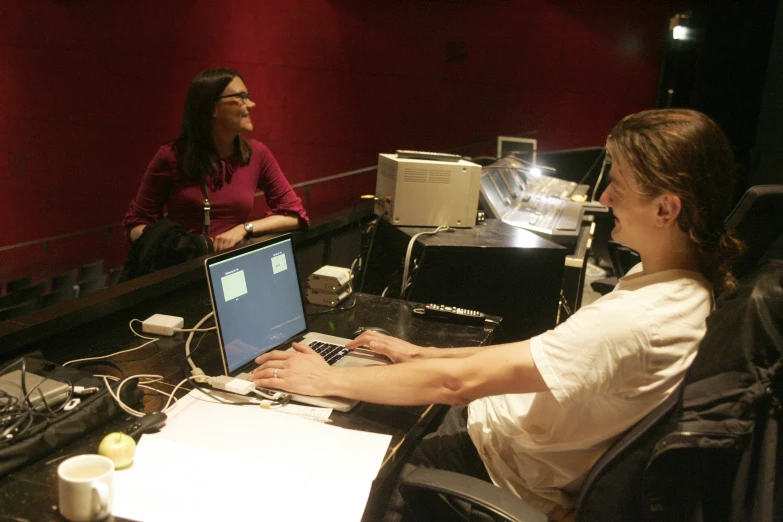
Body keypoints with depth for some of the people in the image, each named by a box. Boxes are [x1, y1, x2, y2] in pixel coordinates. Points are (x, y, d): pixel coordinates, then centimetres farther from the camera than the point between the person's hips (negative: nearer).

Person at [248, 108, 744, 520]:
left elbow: (458, 381, -30)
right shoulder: (664, 280, -2)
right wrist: (425, 355, 5)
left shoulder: (637, 320, -32)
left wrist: (329, 379, -20)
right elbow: (543, 350, 6)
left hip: (507, 472, -8)